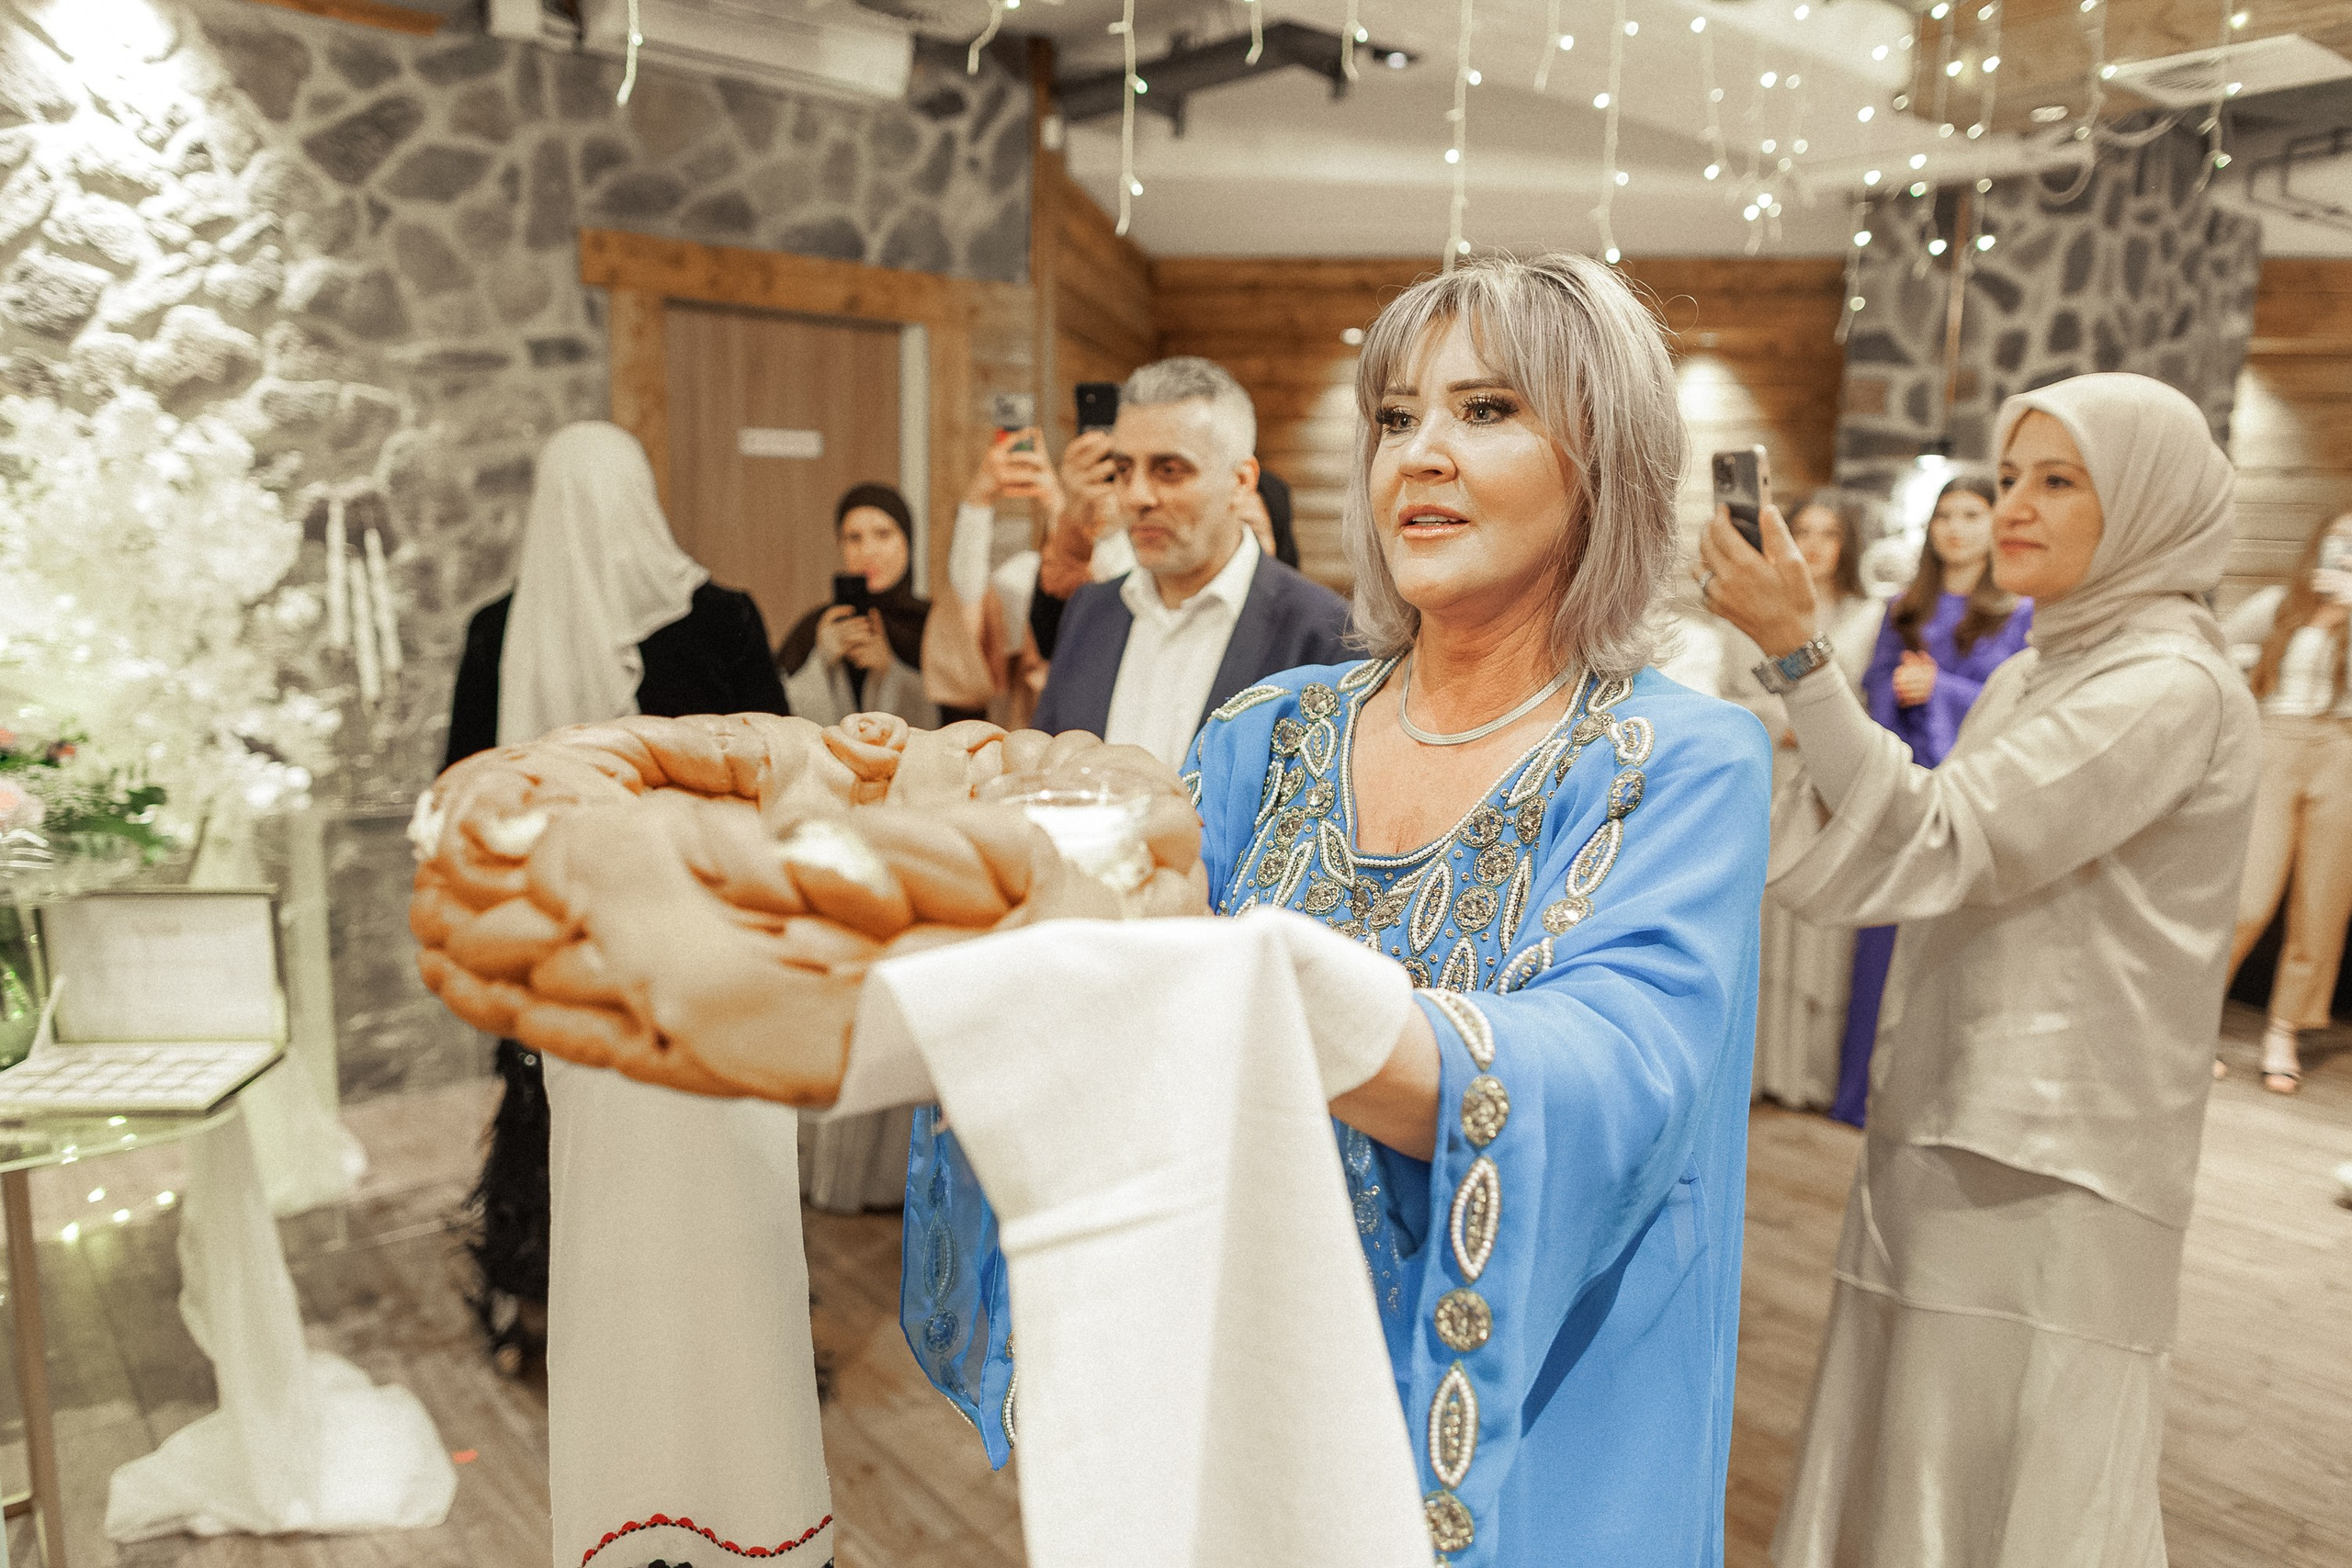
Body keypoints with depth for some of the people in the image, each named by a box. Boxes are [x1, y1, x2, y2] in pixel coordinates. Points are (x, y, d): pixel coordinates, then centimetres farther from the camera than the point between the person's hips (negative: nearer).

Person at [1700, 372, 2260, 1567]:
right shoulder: (2033, 673, 14)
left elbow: (1949, 838, -24)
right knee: (1913, 1460, 15)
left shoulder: (2172, 686, -13)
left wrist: (1796, 649, -30)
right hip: (1952, 1114, 8)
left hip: (2051, 1154, -8)